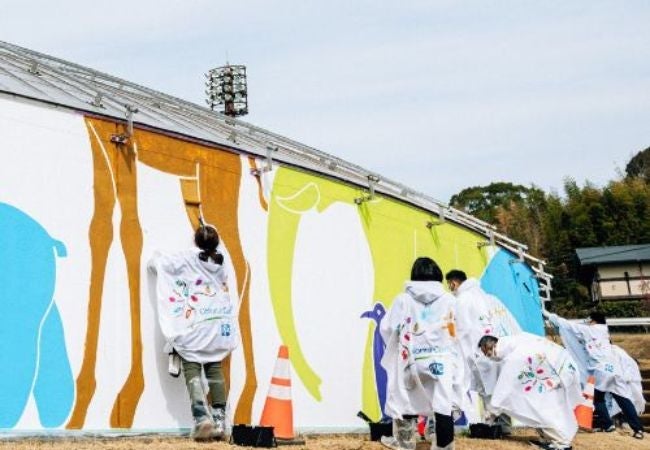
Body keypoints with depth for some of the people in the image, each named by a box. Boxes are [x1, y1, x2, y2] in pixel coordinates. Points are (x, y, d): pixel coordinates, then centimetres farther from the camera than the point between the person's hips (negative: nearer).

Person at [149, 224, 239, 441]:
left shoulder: (188, 259, -1)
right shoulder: (220, 263, 11)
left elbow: (156, 264, 5)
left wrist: (156, 257, 29)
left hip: (194, 327, -4)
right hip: (219, 325, 4)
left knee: (192, 369, -2)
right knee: (215, 369, 10)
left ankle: (202, 418, -17)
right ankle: (219, 421, 4)